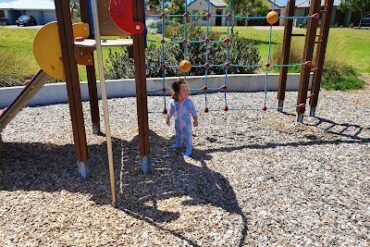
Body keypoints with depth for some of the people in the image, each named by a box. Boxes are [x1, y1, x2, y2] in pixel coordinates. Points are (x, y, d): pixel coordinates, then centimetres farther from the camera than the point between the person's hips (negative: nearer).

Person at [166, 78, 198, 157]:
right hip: (177, 124, 4)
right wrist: (168, 119, 12)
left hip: (186, 124, -4)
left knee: (188, 137, 2)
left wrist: (195, 120, -17)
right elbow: (170, 112, 4)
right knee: (178, 135, 27)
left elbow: (193, 112, -15)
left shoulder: (189, 102, -20)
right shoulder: (173, 102, -12)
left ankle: (189, 150, 16)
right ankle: (178, 144, 52)